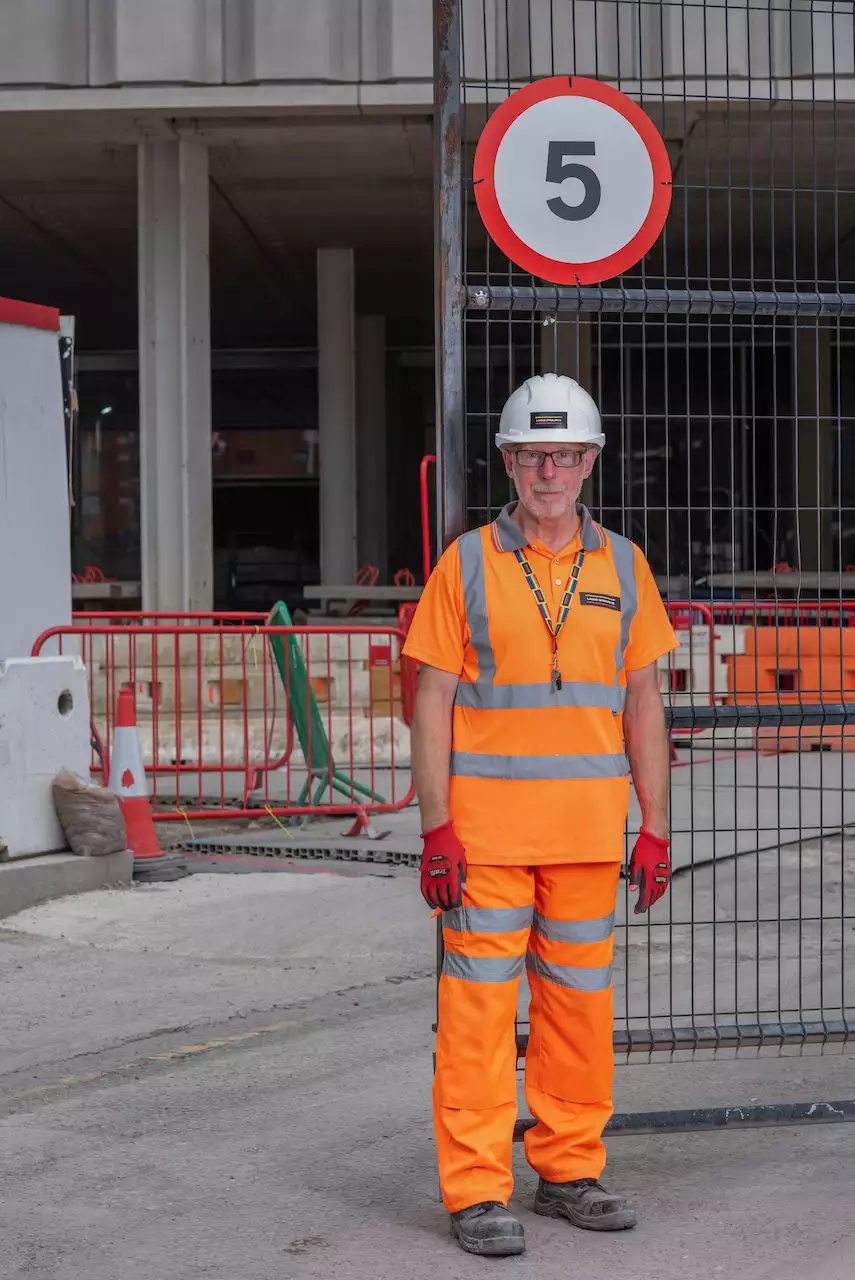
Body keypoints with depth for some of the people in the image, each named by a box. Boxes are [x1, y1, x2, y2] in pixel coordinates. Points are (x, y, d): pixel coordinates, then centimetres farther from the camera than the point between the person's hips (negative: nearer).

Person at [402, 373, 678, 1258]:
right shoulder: (467, 564, 0)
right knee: (479, 1008, -2)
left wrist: (656, 830, 5)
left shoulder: (622, 567, 8)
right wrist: (436, 830, -9)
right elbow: (432, 705, -2)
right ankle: (476, 1192, 6)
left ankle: (570, 1173, 23)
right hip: (487, 827, -3)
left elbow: (643, 704, 10)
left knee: (580, 1002, 10)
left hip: (588, 833, 3)